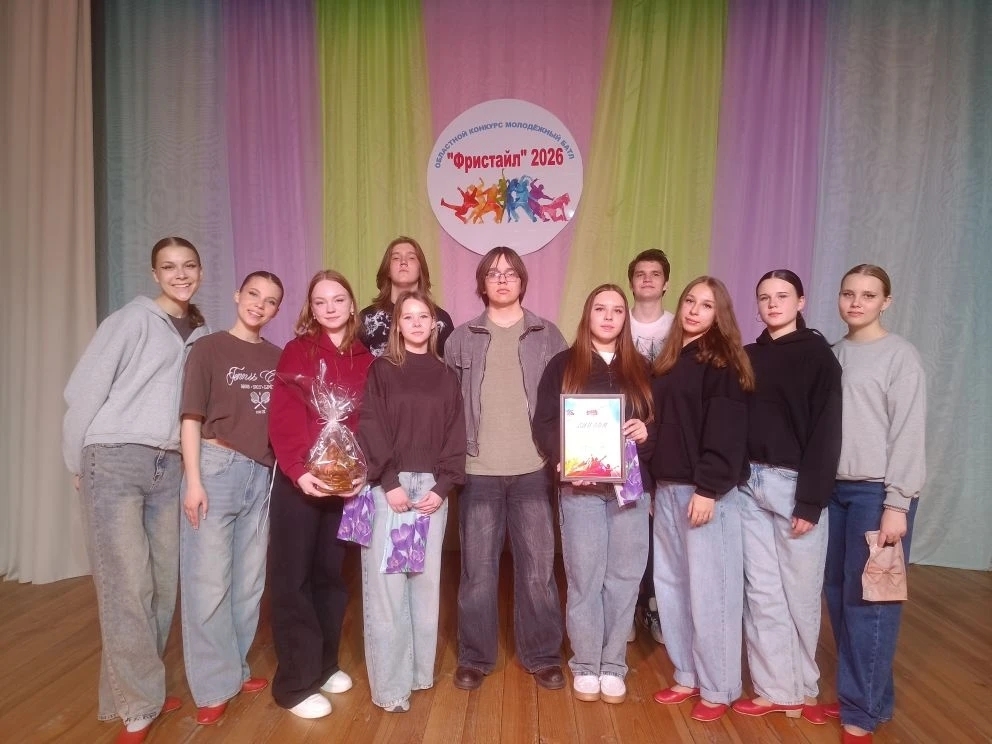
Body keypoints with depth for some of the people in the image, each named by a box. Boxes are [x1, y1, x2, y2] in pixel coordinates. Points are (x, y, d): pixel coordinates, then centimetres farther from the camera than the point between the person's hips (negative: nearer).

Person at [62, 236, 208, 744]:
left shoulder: (202, 334, 11)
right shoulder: (132, 319, -4)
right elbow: (84, 389, -6)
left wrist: (191, 461, 6)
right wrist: (79, 463, -4)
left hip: (170, 468, 5)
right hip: (115, 461, -5)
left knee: (163, 583, 8)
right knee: (127, 586, -4)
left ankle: (143, 688, 25)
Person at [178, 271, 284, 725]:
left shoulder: (278, 358, 8)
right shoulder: (209, 348, -2)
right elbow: (191, 418, -6)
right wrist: (193, 480, -13)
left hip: (262, 474, 4)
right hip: (216, 467, -4)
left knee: (249, 579, 12)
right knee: (209, 580, 1)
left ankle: (235, 669, 28)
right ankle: (213, 685, 15)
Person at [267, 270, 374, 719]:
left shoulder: (365, 359, 7)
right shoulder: (297, 351, -3)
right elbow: (281, 418, -11)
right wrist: (299, 470, -23)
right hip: (299, 480, -3)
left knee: (330, 572, 15)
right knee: (293, 576, 3)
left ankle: (324, 664, 31)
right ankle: (296, 682, 15)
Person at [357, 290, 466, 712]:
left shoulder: (445, 377, 11)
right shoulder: (381, 371, 2)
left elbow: (455, 436, 6)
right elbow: (371, 430, -6)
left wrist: (444, 486, -6)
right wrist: (389, 482, -14)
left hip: (432, 487, 3)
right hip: (388, 486, -3)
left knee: (426, 579, 8)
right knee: (387, 582, -2)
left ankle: (421, 670, 22)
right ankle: (390, 684, 8)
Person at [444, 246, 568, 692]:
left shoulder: (548, 336, 7)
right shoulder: (461, 340, 7)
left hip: (533, 469, 0)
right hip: (478, 470, 0)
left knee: (538, 567, 8)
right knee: (477, 569, 8)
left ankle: (542, 656, 24)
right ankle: (475, 657, 24)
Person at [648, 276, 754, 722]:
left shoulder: (723, 361, -6)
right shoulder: (668, 359, 15)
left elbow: (726, 431, -14)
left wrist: (708, 488, -19)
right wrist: (652, 483, 9)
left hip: (706, 490, -7)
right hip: (667, 488, 7)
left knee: (708, 590, 1)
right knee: (671, 585, 12)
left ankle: (718, 688, 16)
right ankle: (688, 675, 27)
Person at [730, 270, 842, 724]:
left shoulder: (817, 355, -2)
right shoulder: (748, 356, 11)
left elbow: (826, 432, -8)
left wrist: (811, 501, -13)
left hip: (794, 483, -4)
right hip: (749, 484, 4)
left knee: (800, 592, 5)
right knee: (761, 592, 8)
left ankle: (801, 688, 26)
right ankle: (775, 689, 22)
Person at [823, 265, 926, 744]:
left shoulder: (900, 355, -4)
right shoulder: (832, 355, 10)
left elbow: (909, 434, -8)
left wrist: (897, 504, -13)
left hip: (877, 491, -5)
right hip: (834, 488, 5)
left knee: (868, 600, 1)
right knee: (837, 594, 10)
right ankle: (857, 693, 27)